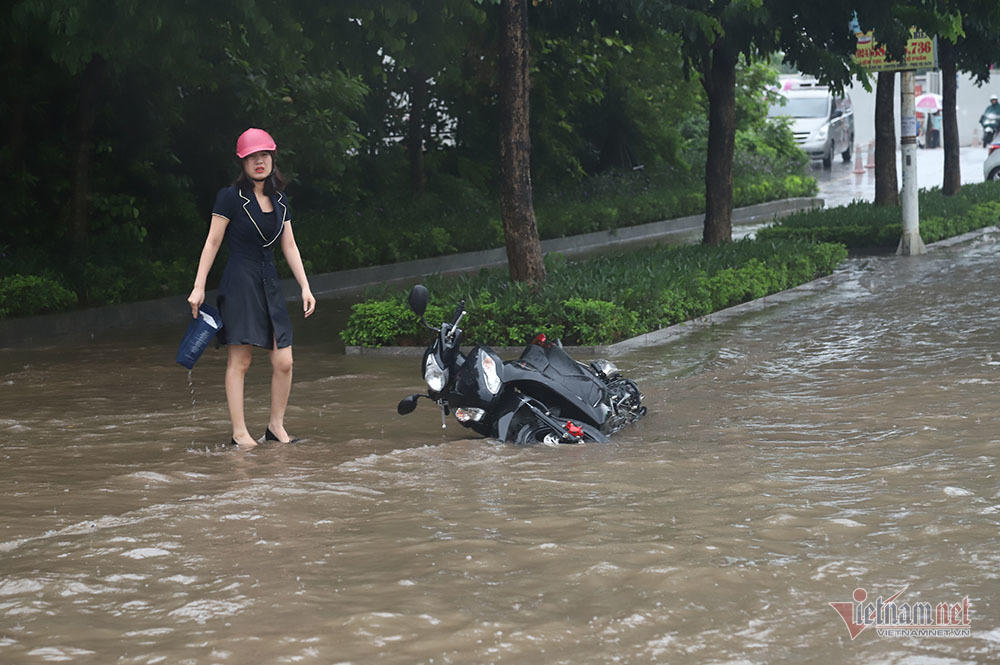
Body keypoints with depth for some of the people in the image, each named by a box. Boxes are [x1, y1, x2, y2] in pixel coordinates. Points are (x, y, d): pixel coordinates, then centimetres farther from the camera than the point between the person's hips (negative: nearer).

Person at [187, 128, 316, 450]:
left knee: (284, 362, 0)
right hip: (240, 283, -6)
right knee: (240, 361, -6)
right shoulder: (231, 197, -4)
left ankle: (276, 426, 13)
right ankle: (239, 432, -2)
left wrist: (305, 287, 13)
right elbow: (212, 243, -3)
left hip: (269, 285, 6)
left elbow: (289, 246, 17)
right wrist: (198, 287, -6)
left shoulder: (279, 201, 13)